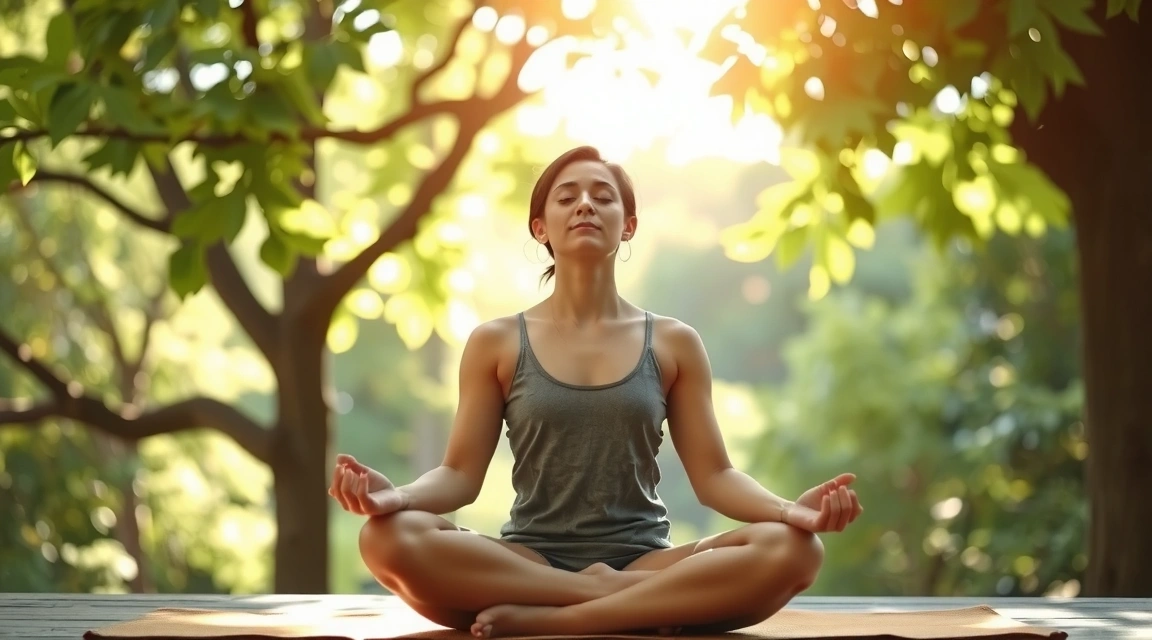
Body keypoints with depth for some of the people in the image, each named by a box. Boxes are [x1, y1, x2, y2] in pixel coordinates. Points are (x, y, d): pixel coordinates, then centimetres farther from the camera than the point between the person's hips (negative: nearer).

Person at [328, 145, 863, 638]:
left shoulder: (674, 344, 10)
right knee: (389, 538, -32)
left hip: (645, 563, 1)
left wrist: (789, 509, -15)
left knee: (792, 551, -29)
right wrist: (396, 496, -19)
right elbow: (460, 474, 3)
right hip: (526, 565, 0)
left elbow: (713, 475, 6)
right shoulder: (496, 343, 8)